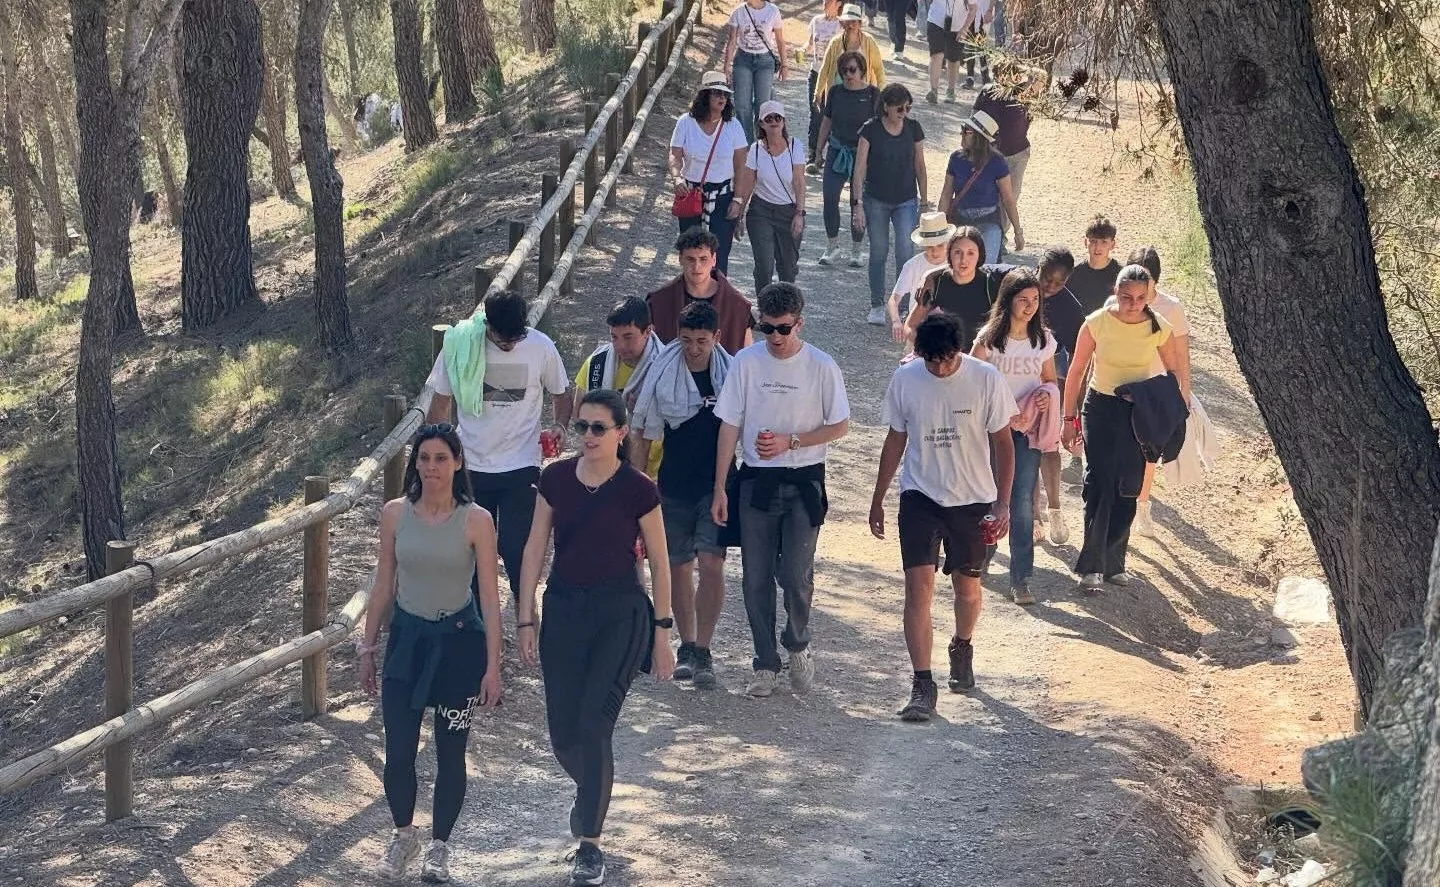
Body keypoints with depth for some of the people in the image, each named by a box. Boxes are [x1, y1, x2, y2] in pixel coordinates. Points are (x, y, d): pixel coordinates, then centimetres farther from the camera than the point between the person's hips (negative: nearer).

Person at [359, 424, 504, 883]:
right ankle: (403, 836, 24)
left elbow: (490, 596, -8)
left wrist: (492, 666, -10)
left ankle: (439, 845, 25)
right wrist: (367, 648, 8)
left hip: (458, 641, -2)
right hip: (406, 638, 2)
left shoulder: (476, 521, -10)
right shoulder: (395, 514, -2)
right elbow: (383, 586, 7)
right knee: (398, 751, 0)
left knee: (450, 753, 7)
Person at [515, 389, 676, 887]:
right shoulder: (556, 479, 0)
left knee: (594, 726, -11)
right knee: (564, 736, 6)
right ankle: (591, 792, 41)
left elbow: (659, 563, -2)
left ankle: (590, 845, 1)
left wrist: (662, 631, -1)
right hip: (564, 608, 4)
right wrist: (525, 618, 2)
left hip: (620, 613, -3)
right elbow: (535, 549, 5)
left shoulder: (637, 490, -9)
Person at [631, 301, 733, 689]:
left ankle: (703, 650, -8)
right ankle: (687, 646, 22)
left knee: (711, 564, -13)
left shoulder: (732, 374, -2)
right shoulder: (663, 374, -2)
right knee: (679, 567, 8)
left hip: (717, 485, -1)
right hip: (674, 485, 2)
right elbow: (645, 433, 6)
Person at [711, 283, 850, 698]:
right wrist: (719, 488, 0)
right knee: (757, 578, 3)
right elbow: (730, 426, 2)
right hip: (756, 481, 2)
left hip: (804, 481, -2)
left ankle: (798, 645, 20)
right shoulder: (746, 362, -1)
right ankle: (766, 664, 15)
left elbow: (840, 426, 1)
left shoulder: (821, 366, -5)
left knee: (796, 575, -7)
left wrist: (790, 441, -13)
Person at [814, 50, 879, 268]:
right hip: (837, 152, 3)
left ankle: (856, 252, 15)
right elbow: (826, 122, 13)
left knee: (858, 202, 3)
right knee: (829, 198, -5)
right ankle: (833, 248, 8)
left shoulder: (873, 95, -6)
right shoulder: (836, 93, 4)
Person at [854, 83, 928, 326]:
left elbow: (919, 165, 7)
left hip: (906, 201, 1)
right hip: (876, 201, -1)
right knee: (879, 253, 8)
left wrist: (924, 200, 8)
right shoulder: (871, 130, -10)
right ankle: (877, 306, 22)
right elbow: (860, 169, -9)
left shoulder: (913, 128, -3)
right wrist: (858, 204, -14)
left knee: (905, 253, -9)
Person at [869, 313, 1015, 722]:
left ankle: (962, 647, 45)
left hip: (972, 499, 0)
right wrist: (878, 500, 11)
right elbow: (895, 441, 7)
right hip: (920, 496, 0)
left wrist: (1002, 503, -8)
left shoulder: (986, 380, -10)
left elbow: (1003, 444, -3)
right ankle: (922, 685, -12)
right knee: (918, 585, -13)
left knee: (967, 587, 14)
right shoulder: (904, 380, -5)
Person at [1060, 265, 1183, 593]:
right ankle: (1091, 566, -9)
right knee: (1099, 483, -12)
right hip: (1101, 407, -2)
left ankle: (1113, 562, 18)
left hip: (1140, 412, 2)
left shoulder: (1159, 328, -8)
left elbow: (1173, 373, 6)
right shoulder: (1097, 323, -12)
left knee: (1127, 491, 4)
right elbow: (1076, 371, -2)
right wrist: (1069, 418, 0)